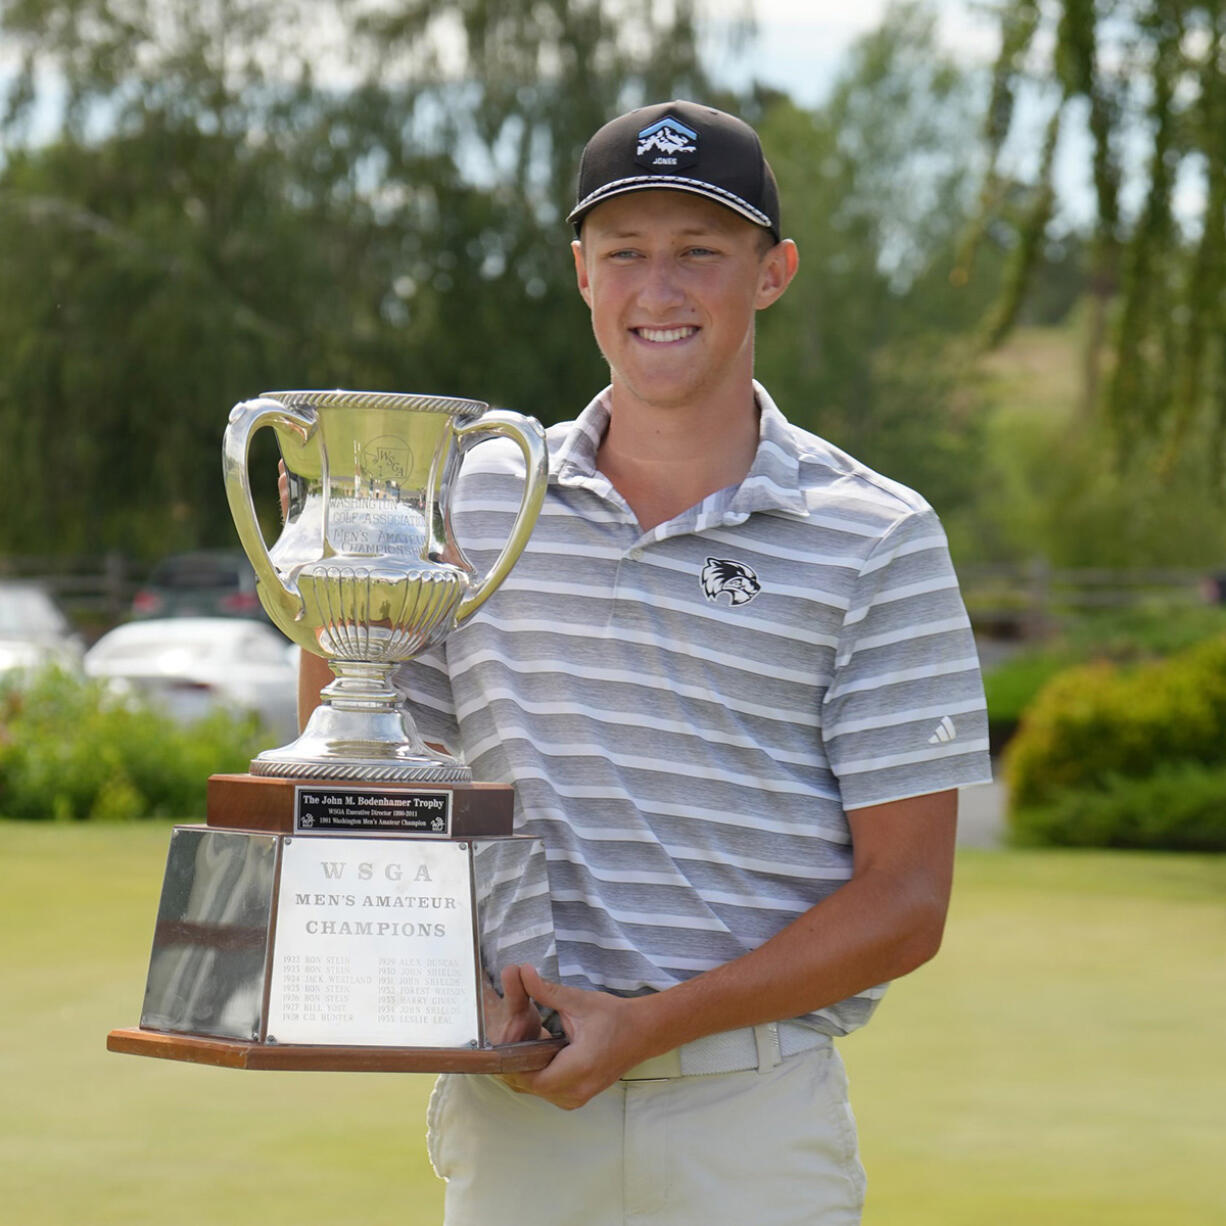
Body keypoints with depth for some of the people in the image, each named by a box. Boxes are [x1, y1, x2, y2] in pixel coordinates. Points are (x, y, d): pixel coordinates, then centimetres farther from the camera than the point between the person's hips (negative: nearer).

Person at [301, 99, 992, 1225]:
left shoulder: (877, 541, -2)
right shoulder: (475, 503, 8)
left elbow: (905, 904, -5)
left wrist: (647, 1022, -14)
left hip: (755, 1130, -2)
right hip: (512, 1108, 2)